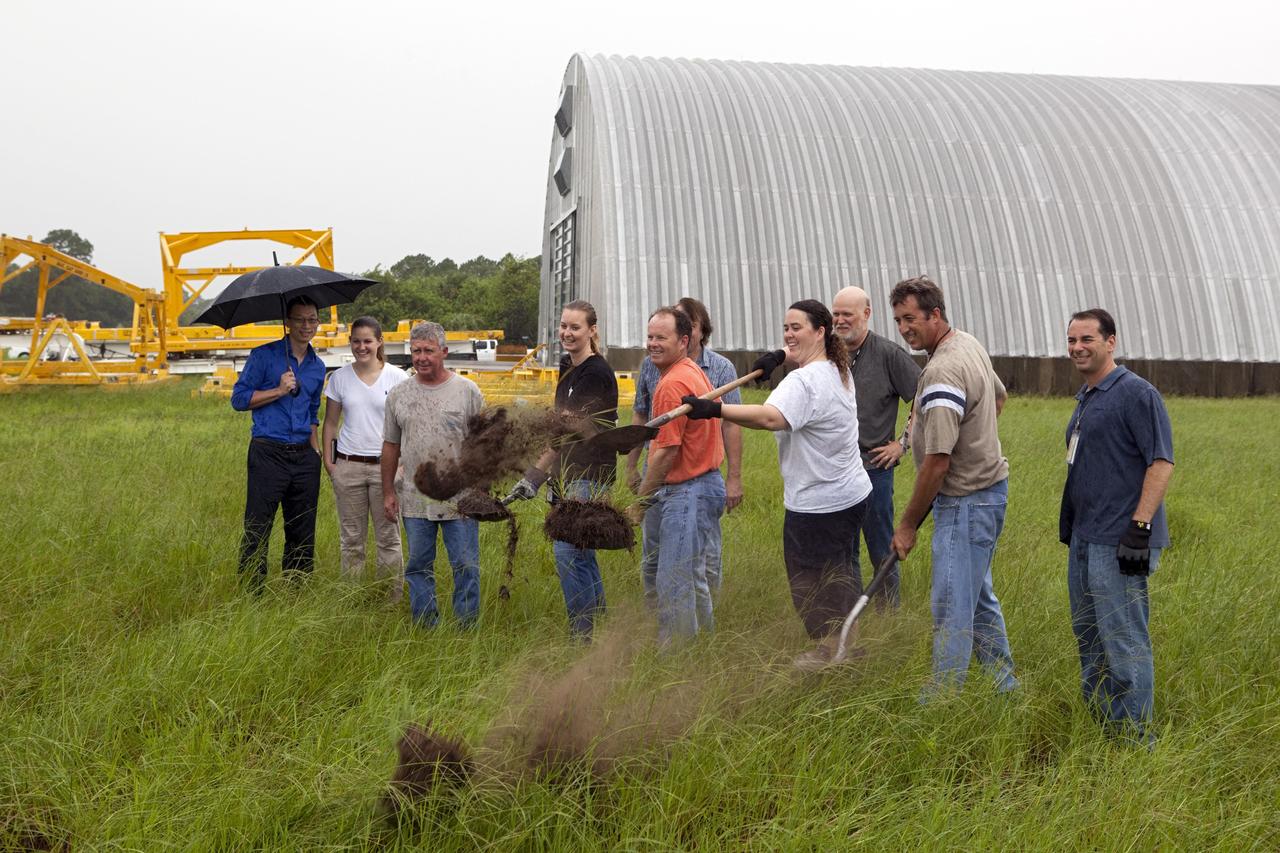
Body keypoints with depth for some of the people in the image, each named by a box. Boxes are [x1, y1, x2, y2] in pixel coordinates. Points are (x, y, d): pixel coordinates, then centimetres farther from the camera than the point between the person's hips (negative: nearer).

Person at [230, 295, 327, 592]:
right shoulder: (264, 356, -2)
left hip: (304, 457, 5)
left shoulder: (318, 367, 15)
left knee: (303, 536, 9)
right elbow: (239, 399, -4)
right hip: (268, 454, -5)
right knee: (257, 532, -5)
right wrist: (280, 390, -12)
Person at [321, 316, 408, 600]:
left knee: (388, 537, 2)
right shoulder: (340, 377, 6)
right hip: (348, 465, 2)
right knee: (351, 538, 9)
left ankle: (393, 599, 11)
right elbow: (330, 422, 10)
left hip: (385, 466, -2)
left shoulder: (397, 377, 0)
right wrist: (328, 461, 3)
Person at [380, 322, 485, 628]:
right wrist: (388, 492, 10)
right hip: (414, 500, 3)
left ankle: (468, 629, 12)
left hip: (460, 498, -3)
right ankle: (425, 628, 21)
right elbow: (391, 445, 12)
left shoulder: (467, 391, 0)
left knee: (465, 566, 2)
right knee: (418, 567, 10)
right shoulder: (398, 394, 8)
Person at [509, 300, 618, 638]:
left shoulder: (596, 373, -15)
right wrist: (539, 473, 11)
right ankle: (597, 621, 26)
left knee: (567, 550, -11)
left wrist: (535, 474, -19)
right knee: (581, 551, 14)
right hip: (569, 474, 9)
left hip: (589, 476, -9)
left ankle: (582, 633, -3)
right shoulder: (569, 369, 14)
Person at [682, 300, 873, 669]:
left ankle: (829, 649, 22)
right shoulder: (838, 369, 7)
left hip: (817, 504, -10)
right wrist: (779, 357, 9)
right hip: (851, 495, 10)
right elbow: (801, 356, 29)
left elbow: (770, 417, -43)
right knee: (839, 573, 24)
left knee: (811, 577, 8)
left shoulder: (803, 382, -25)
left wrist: (714, 409, -50)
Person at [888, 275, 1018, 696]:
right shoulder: (970, 343, 7)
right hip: (990, 485, 11)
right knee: (978, 596, 21)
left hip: (965, 501, -11)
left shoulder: (942, 372, -25)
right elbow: (998, 397, 27)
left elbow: (937, 461, -25)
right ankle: (1005, 689, 33)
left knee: (952, 604, -4)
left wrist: (907, 524, -16)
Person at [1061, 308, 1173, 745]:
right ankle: (1098, 722, 31)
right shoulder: (1086, 398, 16)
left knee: (1124, 642, -4)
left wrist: (1139, 527, -23)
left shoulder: (1136, 393, -12)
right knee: (1089, 638, 18)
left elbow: (1161, 463, -17)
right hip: (1083, 540, 10)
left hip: (1119, 544, -10)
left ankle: (1135, 737, 6)